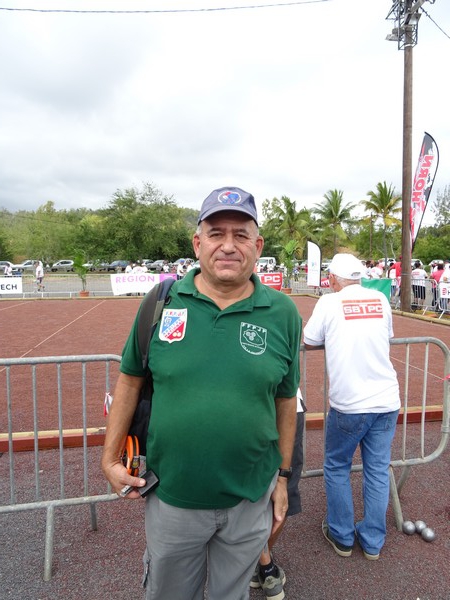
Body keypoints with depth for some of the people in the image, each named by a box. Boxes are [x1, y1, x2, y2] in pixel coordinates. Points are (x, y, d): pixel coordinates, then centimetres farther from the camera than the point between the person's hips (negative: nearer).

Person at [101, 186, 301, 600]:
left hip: (250, 499, 1)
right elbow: (131, 380, 0)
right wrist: (110, 458, -1)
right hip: (171, 496, 0)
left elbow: (286, 399, 0)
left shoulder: (282, 313, -8)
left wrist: (283, 476, 5)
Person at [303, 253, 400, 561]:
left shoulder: (330, 302, -7)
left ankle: (342, 536, 30)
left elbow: (309, 342, 2)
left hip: (348, 405, -4)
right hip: (386, 401, 4)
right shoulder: (380, 299, 4)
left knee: (337, 469, 16)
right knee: (378, 471, 16)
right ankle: (373, 542, 30)